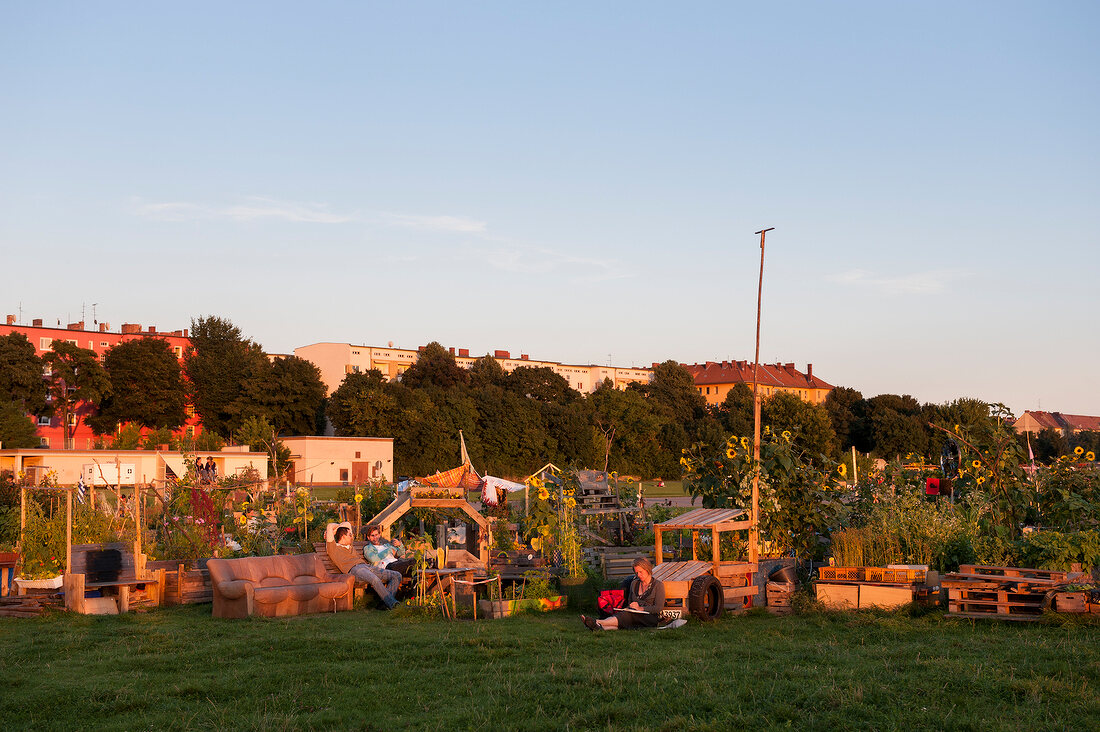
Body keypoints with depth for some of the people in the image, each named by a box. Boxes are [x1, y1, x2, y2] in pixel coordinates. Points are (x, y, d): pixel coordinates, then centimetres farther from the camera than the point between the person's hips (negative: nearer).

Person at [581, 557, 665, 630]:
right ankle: (602, 627, -63)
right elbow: (629, 603, 24)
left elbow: (659, 608, -7)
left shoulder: (658, 585, 3)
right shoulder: (634, 583, 20)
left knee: (627, 615, -35)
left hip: (651, 618, -4)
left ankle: (598, 623, -57)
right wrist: (626, 609, 0)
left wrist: (640, 608, -17)